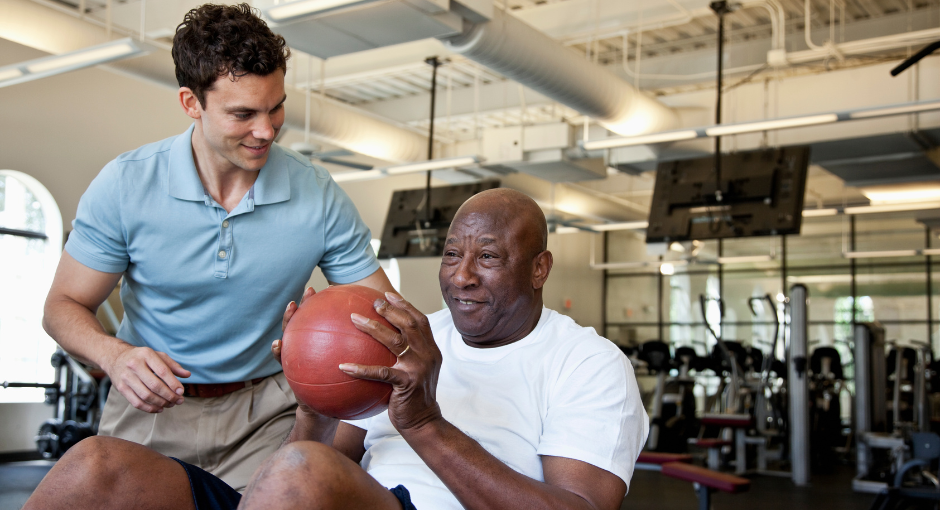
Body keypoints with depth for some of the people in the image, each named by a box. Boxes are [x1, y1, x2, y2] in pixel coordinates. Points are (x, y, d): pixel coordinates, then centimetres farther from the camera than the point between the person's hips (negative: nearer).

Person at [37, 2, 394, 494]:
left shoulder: (319, 195, -9)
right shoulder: (124, 186, -10)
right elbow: (65, 305, -2)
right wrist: (114, 355, -23)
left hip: (264, 407, 0)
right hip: (151, 404, 1)